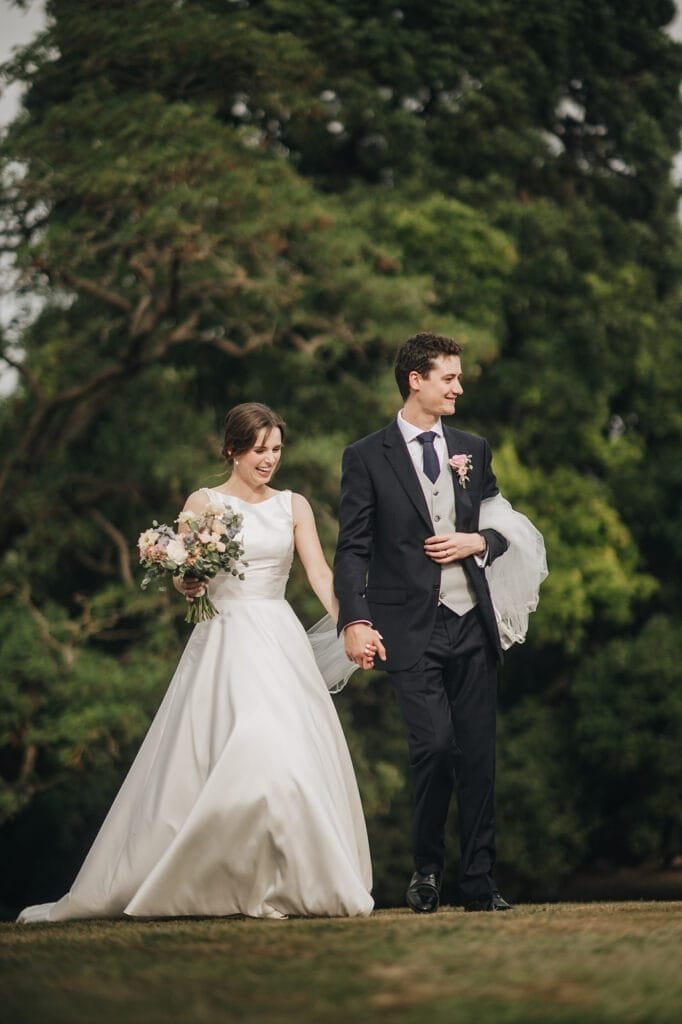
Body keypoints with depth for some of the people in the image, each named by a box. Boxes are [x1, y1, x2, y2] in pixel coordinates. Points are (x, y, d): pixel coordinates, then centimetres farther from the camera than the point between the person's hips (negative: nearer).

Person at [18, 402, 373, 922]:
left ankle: (294, 882, 1)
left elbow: (321, 575, 2)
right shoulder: (204, 502, 5)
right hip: (223, 641, -3)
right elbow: (185, 583, 3)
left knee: (292, 756, -7)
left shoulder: (294, 506, 12)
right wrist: (190, 579, -21)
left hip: (280, 644, 3)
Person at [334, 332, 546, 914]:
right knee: (434, 745, -15)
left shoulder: (472, 450, 14)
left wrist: (477, 542, -2)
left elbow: (503, 527, 21)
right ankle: (426, 869, 6)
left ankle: (479, 883, 9)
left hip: (473, 625, 4)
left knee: (478, 755, 3)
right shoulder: (367, 457, 1)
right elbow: (353, 549, -3)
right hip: (411, 630, -4)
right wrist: (356, 621, -15)